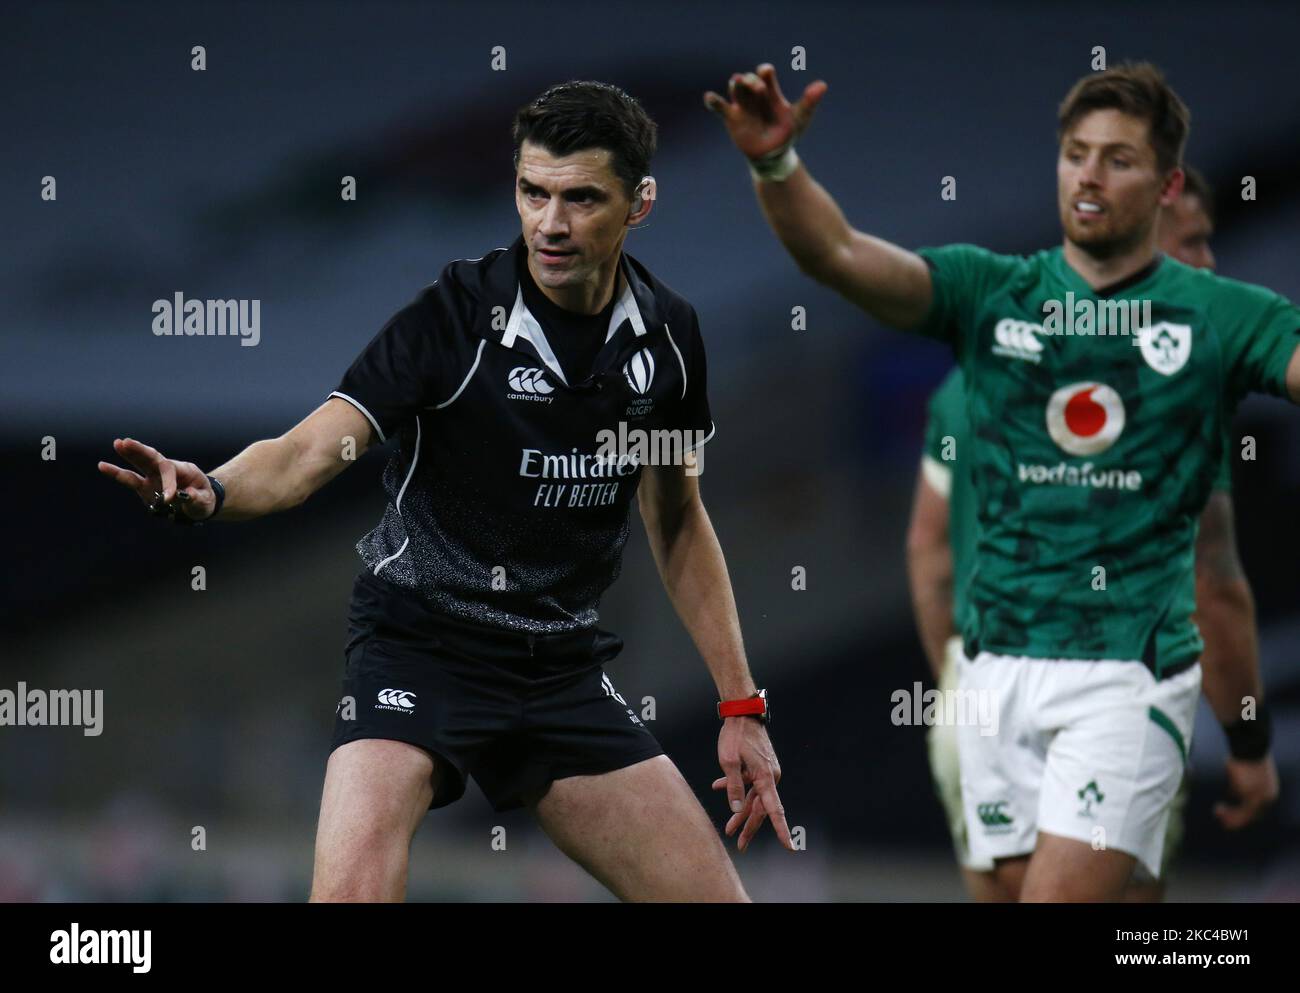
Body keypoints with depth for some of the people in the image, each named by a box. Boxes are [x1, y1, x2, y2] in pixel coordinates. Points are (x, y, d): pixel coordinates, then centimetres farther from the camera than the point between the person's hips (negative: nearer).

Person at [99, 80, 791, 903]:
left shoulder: (667, 333, 1)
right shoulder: (454, 316, -14)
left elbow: (678, 519, 14)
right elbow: (309, 453, -22)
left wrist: (741, 706, 12)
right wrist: (210, 490, -45)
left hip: (566, 667, 5)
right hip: (419, 645, -5)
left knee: (713, 896, -1)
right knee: (354, 889, -28)